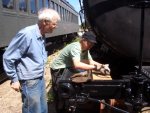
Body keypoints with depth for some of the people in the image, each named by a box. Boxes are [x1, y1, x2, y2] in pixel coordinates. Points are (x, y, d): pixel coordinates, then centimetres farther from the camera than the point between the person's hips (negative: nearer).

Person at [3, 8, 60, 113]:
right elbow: (8, 57, -17)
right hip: (30, 82, -8)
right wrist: (14, 79, -12)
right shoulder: (26, 34, -22)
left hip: (40, 79, 8)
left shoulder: (42, 36, 5)